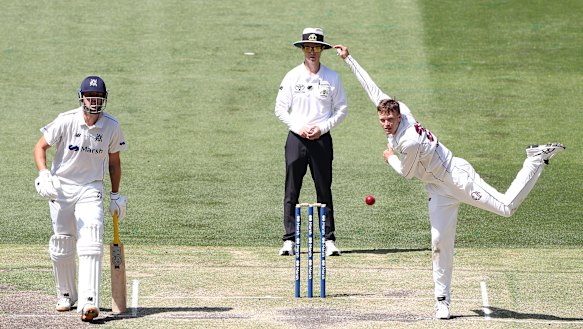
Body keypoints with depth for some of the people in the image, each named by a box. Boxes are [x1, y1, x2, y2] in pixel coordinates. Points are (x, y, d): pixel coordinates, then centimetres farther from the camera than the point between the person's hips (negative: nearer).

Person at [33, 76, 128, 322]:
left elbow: (114, 161, 9)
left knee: (91, 244, -16)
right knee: (61, 245, 8)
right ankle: (66, 295, 29)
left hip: (91, 190, 0)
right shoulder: (66, 121, -12)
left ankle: (88, 302, -24)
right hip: (61, 188, 0)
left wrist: (115, 195, 9)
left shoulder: (111, 126, -4)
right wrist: (44, 174, -24)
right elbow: (40, 147, -7)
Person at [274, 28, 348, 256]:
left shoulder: (332, 78, 4)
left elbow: (342, 109, 7)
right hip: (296, 138, 0)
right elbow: (280, 109, 5)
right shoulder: (292, 77, 4)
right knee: (291, 191, -1)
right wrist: (298, 127, -9)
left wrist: (322, 128, -7)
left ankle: (329, 240, 5)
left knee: (324, 191, 1)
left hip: (322, 139, 0)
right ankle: (289, 240, 1)